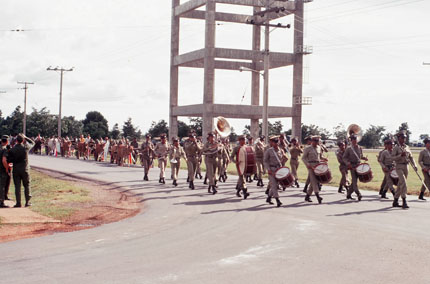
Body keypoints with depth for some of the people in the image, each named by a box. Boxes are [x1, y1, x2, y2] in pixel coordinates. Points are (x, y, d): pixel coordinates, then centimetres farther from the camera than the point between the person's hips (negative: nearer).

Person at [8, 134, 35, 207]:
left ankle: (18, 202, 3)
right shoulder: (26, 147, -8)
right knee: (27, 185, 10)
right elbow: (32, 143, 11)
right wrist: (25, 137, 14)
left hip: (16, 170, 0)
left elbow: (10, 160, -5)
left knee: (17, 186, 5)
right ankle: (27, 202, 9)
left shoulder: (12, 150, -8)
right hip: (25, 169, 0)